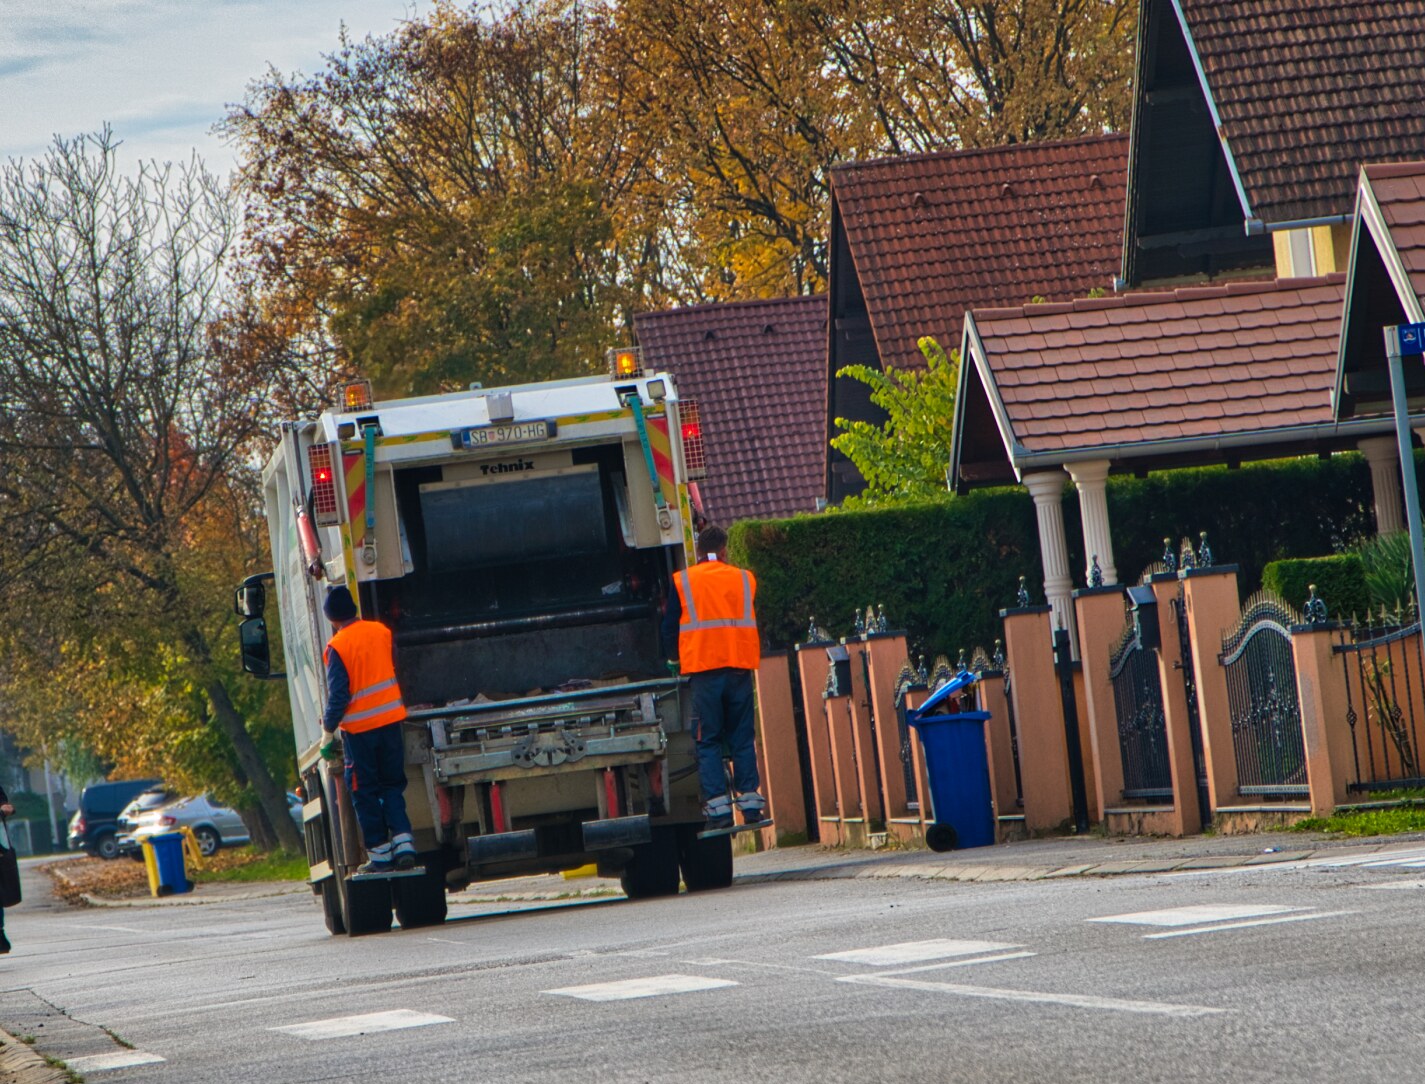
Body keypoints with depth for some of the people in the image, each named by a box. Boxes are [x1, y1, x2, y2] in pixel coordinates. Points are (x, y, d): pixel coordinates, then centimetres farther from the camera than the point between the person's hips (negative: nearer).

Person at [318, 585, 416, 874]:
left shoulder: (337, 646, -13)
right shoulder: (381, 631, 2)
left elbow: (338, 695, -13)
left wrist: (328, 732, -3)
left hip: (358, 729, -4)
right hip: (391, 720, 4)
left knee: (365, 793, 5)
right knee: (393, 785, 14)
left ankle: (379, 854, 6)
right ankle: (403, 842, -2)